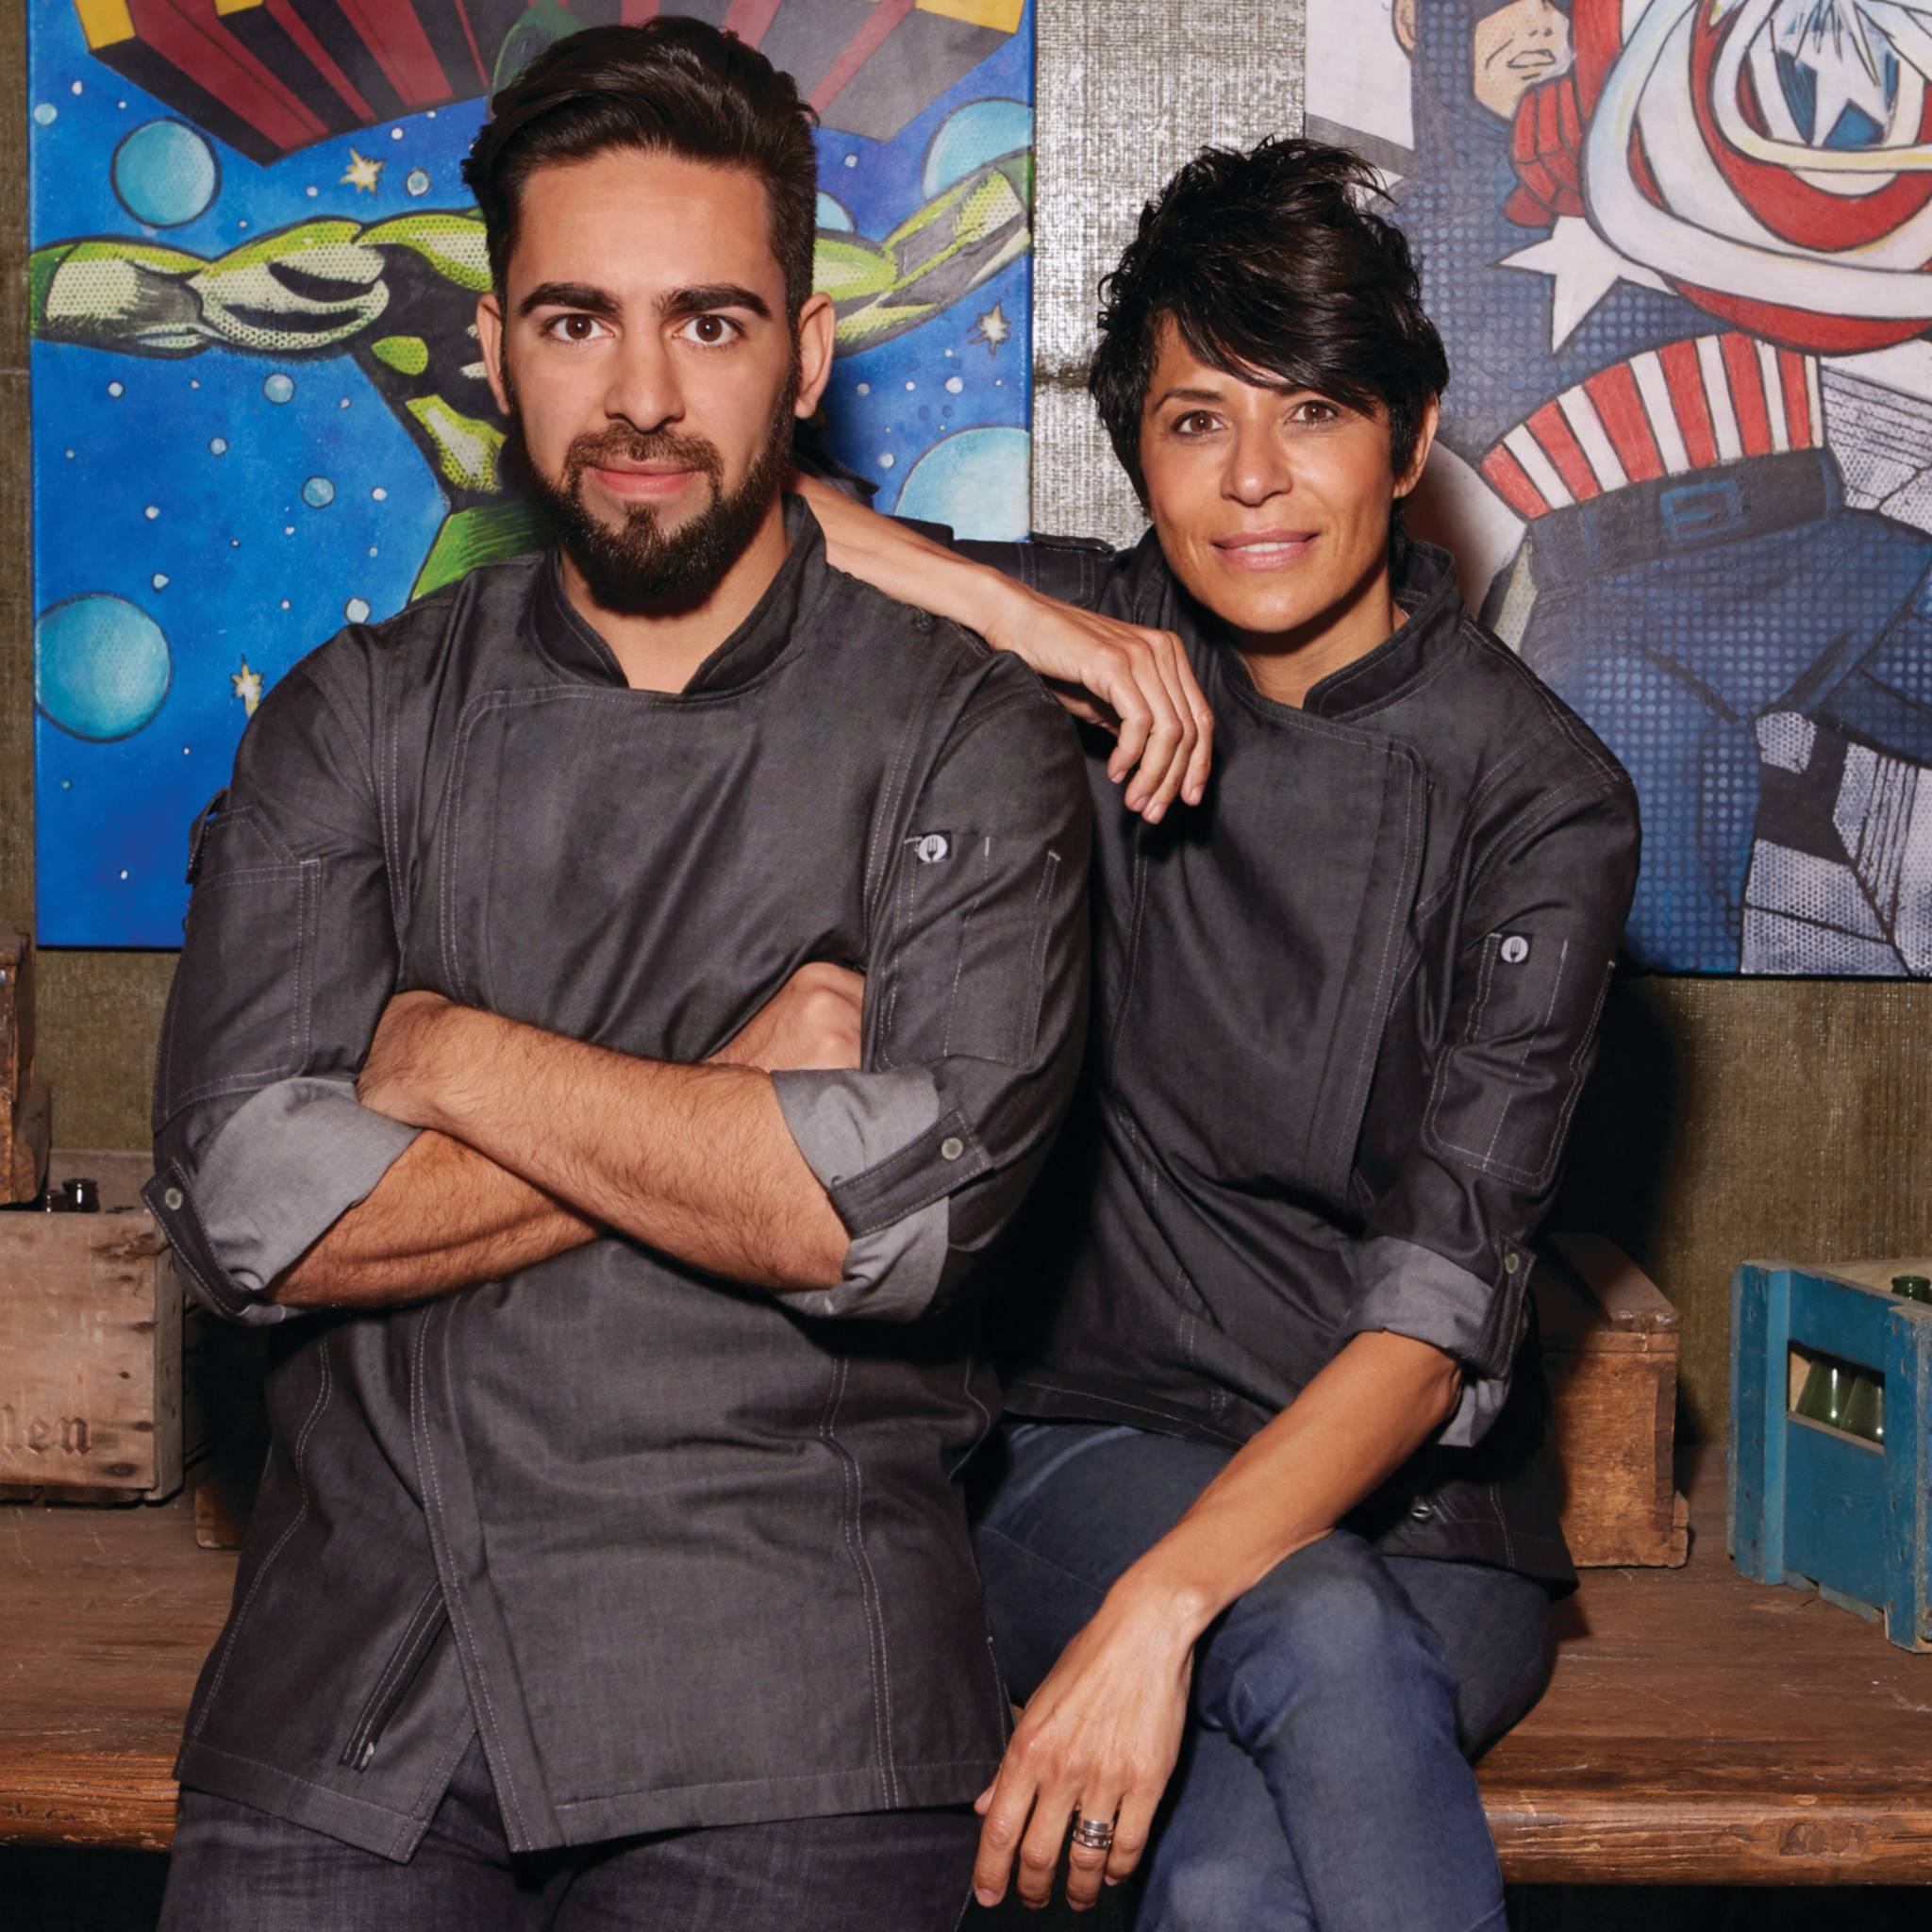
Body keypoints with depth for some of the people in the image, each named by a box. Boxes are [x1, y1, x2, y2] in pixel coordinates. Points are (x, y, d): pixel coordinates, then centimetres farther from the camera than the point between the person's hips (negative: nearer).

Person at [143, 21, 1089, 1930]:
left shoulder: (964, 740, 2)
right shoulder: (356, 720, 10)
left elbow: (904, 1204, -13)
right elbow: (249, 1207, -3)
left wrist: (452, 1053, -4)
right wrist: (739, 1099, -6)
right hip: (355, 1644, 2)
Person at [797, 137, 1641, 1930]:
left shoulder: (1535, 793, -7)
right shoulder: (1104, 660, 1)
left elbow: (1445, 1307, -16)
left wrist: (1160, 1609, -29)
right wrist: (1017, 615, -15)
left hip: (1415, 1505, -1)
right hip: (1092, 1448, 2)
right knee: (1322, 1647, -33)